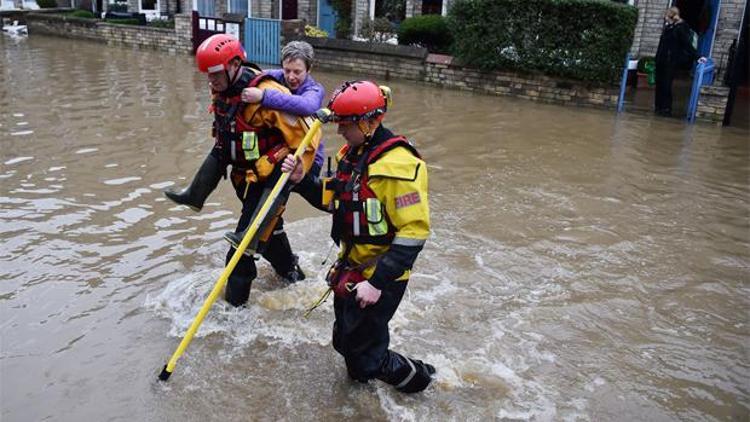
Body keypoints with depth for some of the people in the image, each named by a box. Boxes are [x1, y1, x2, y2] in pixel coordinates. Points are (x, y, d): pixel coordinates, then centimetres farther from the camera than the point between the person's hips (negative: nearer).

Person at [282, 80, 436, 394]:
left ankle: (411, 375, 24)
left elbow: (414, 232, -27)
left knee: (361, 356, 2)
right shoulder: (352, 154, 3)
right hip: (351, 268, 9)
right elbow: (333, 200, 14)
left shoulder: (398, 165, -25)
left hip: (380, 277, -9)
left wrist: (377, 282, -28)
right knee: (346, 341, 22)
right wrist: (302, 181, -4)